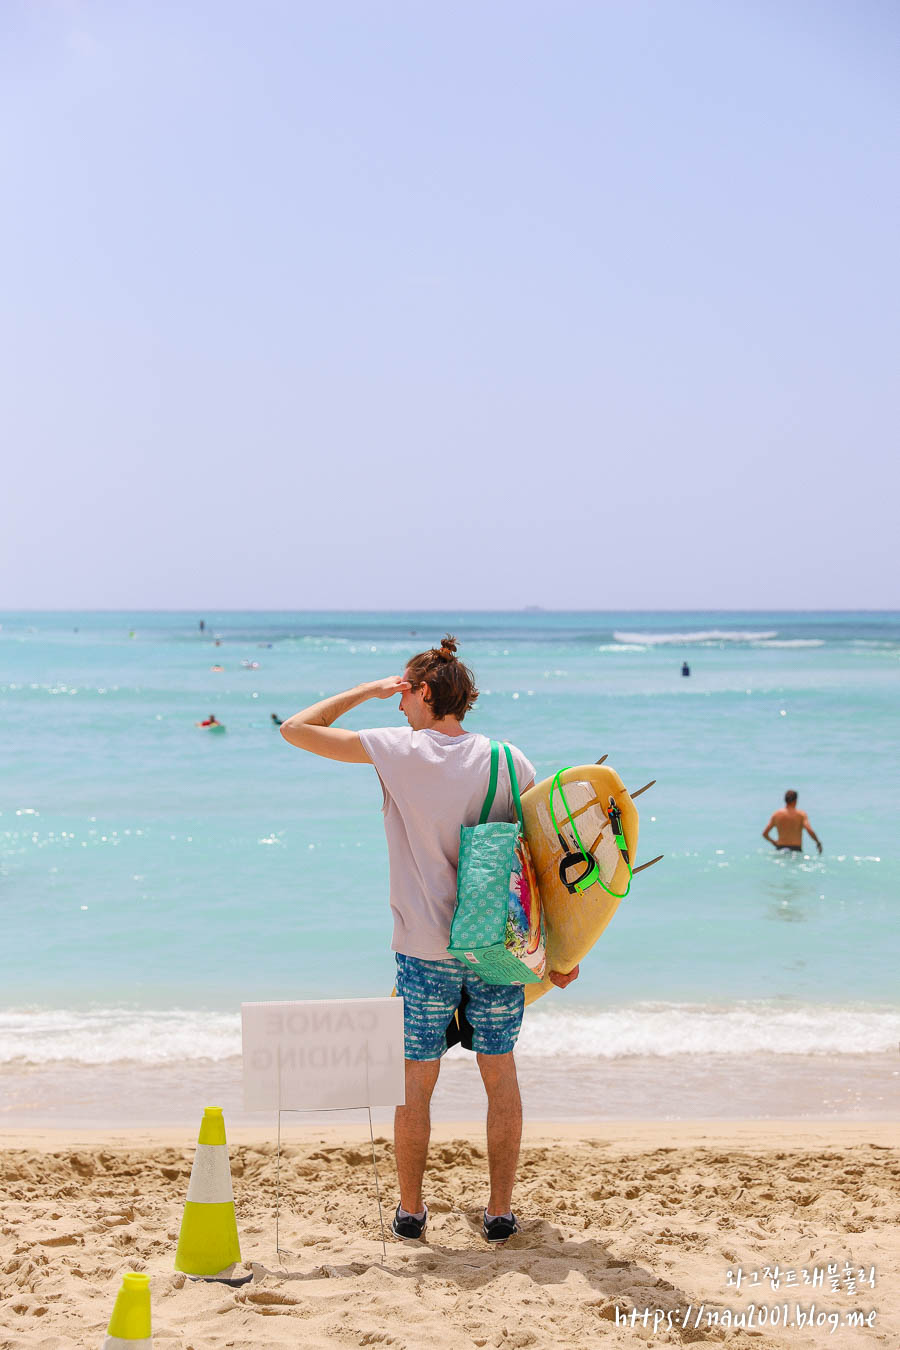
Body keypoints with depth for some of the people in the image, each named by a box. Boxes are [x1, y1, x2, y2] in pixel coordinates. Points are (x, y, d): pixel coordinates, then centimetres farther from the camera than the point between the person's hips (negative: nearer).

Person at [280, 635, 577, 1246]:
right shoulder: (509, 760, 0)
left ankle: (411, 1211, 22)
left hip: (425, 949, -2)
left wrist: (367, 691, 8)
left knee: (417, 1080, 11)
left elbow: (296, 729, -1)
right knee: (501, 1075, 13)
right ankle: (501, 1212, 18)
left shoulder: (397, 749, -8)